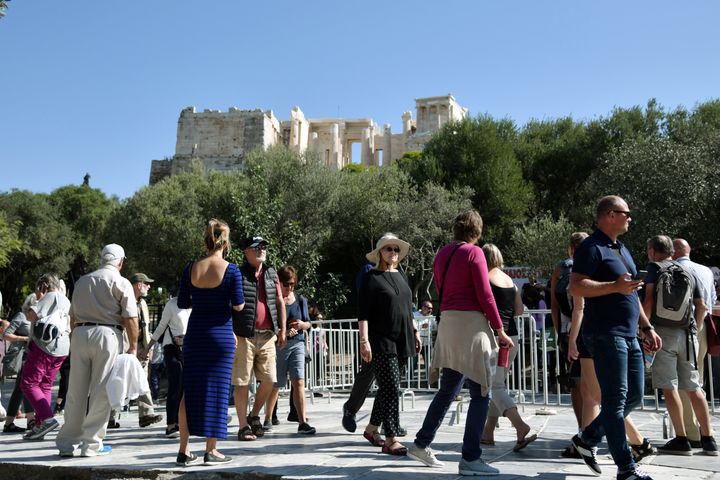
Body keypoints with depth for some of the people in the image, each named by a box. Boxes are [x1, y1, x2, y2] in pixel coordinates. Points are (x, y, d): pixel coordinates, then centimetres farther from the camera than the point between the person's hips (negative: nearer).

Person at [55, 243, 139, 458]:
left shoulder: (82, 281, 18)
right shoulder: (121, 283, 1)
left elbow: (72, 317, 20)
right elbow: (130, 319, -5)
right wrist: (133, 347, 2)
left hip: (79, 334, 5)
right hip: (107, 335, -5)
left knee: (76, 392, 9)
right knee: (101, 392, 1)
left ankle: (67, 443, 14)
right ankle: (92, 444, 4)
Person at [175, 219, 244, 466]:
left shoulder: (191, 269, 0)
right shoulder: (231, 270, -10)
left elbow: (182, 303, 4)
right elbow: (238, 306, -9)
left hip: (194, 334, 3)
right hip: (221, 335, -3)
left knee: (190, 391, 10)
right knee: (216, 390, 4)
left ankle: (184, 451, 13)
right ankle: (211, 451, 10)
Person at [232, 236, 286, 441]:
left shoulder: (272, 274, 13)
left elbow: (280, 302, 18)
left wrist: (282, 330, 13)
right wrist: (230, 332, -12)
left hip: (267, 336, 5)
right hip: (244, 336, -5)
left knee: (269, 380, 4)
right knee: (242, 383, 0)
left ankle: (254, 416, 26)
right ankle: (244, 426, 10)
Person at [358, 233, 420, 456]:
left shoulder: (401, 276, 16)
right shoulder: (372, 278, -6)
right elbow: (363, 313, -11)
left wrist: (415, 331, 20)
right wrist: (364, 341, -18)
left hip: (401, 340, 7)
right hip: (381, 341, -7)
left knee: (386, 388, 14)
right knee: (392, 390, -10)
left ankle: (372, 429, 29)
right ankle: (391, 440, -5)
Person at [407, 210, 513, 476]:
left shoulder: (441, 254, 13)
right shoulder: (474, 252, -8)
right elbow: (485, 296, -11)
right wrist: (500, 330, -5)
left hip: (447, 323, 8)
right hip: (471, 323, -8)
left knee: (447, 390, 18)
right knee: (480, 395, -1)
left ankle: (421, 444, 22)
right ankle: (470, 459, -1)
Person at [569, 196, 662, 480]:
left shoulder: (622, 250, 22)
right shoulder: (592, 247, -8)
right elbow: (576, 287, -19)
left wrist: (647, 328, 22)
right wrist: (615, 286, -25)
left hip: (628, 336, 10)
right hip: (605, 334, -10)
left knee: (634, 396, 12)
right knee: (616, 399, -6)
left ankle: (588, 439, 25)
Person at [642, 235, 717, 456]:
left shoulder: (655, 268, 2)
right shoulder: (689, 273, 18)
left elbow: (649, 300, -9)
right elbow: (701, 306, 17)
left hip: (663, 332, -5)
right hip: (687, 333, 5)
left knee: (669, 387, -2)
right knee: (694, 388, 10)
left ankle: (681, 439, -2)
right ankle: (708, 439, 10)